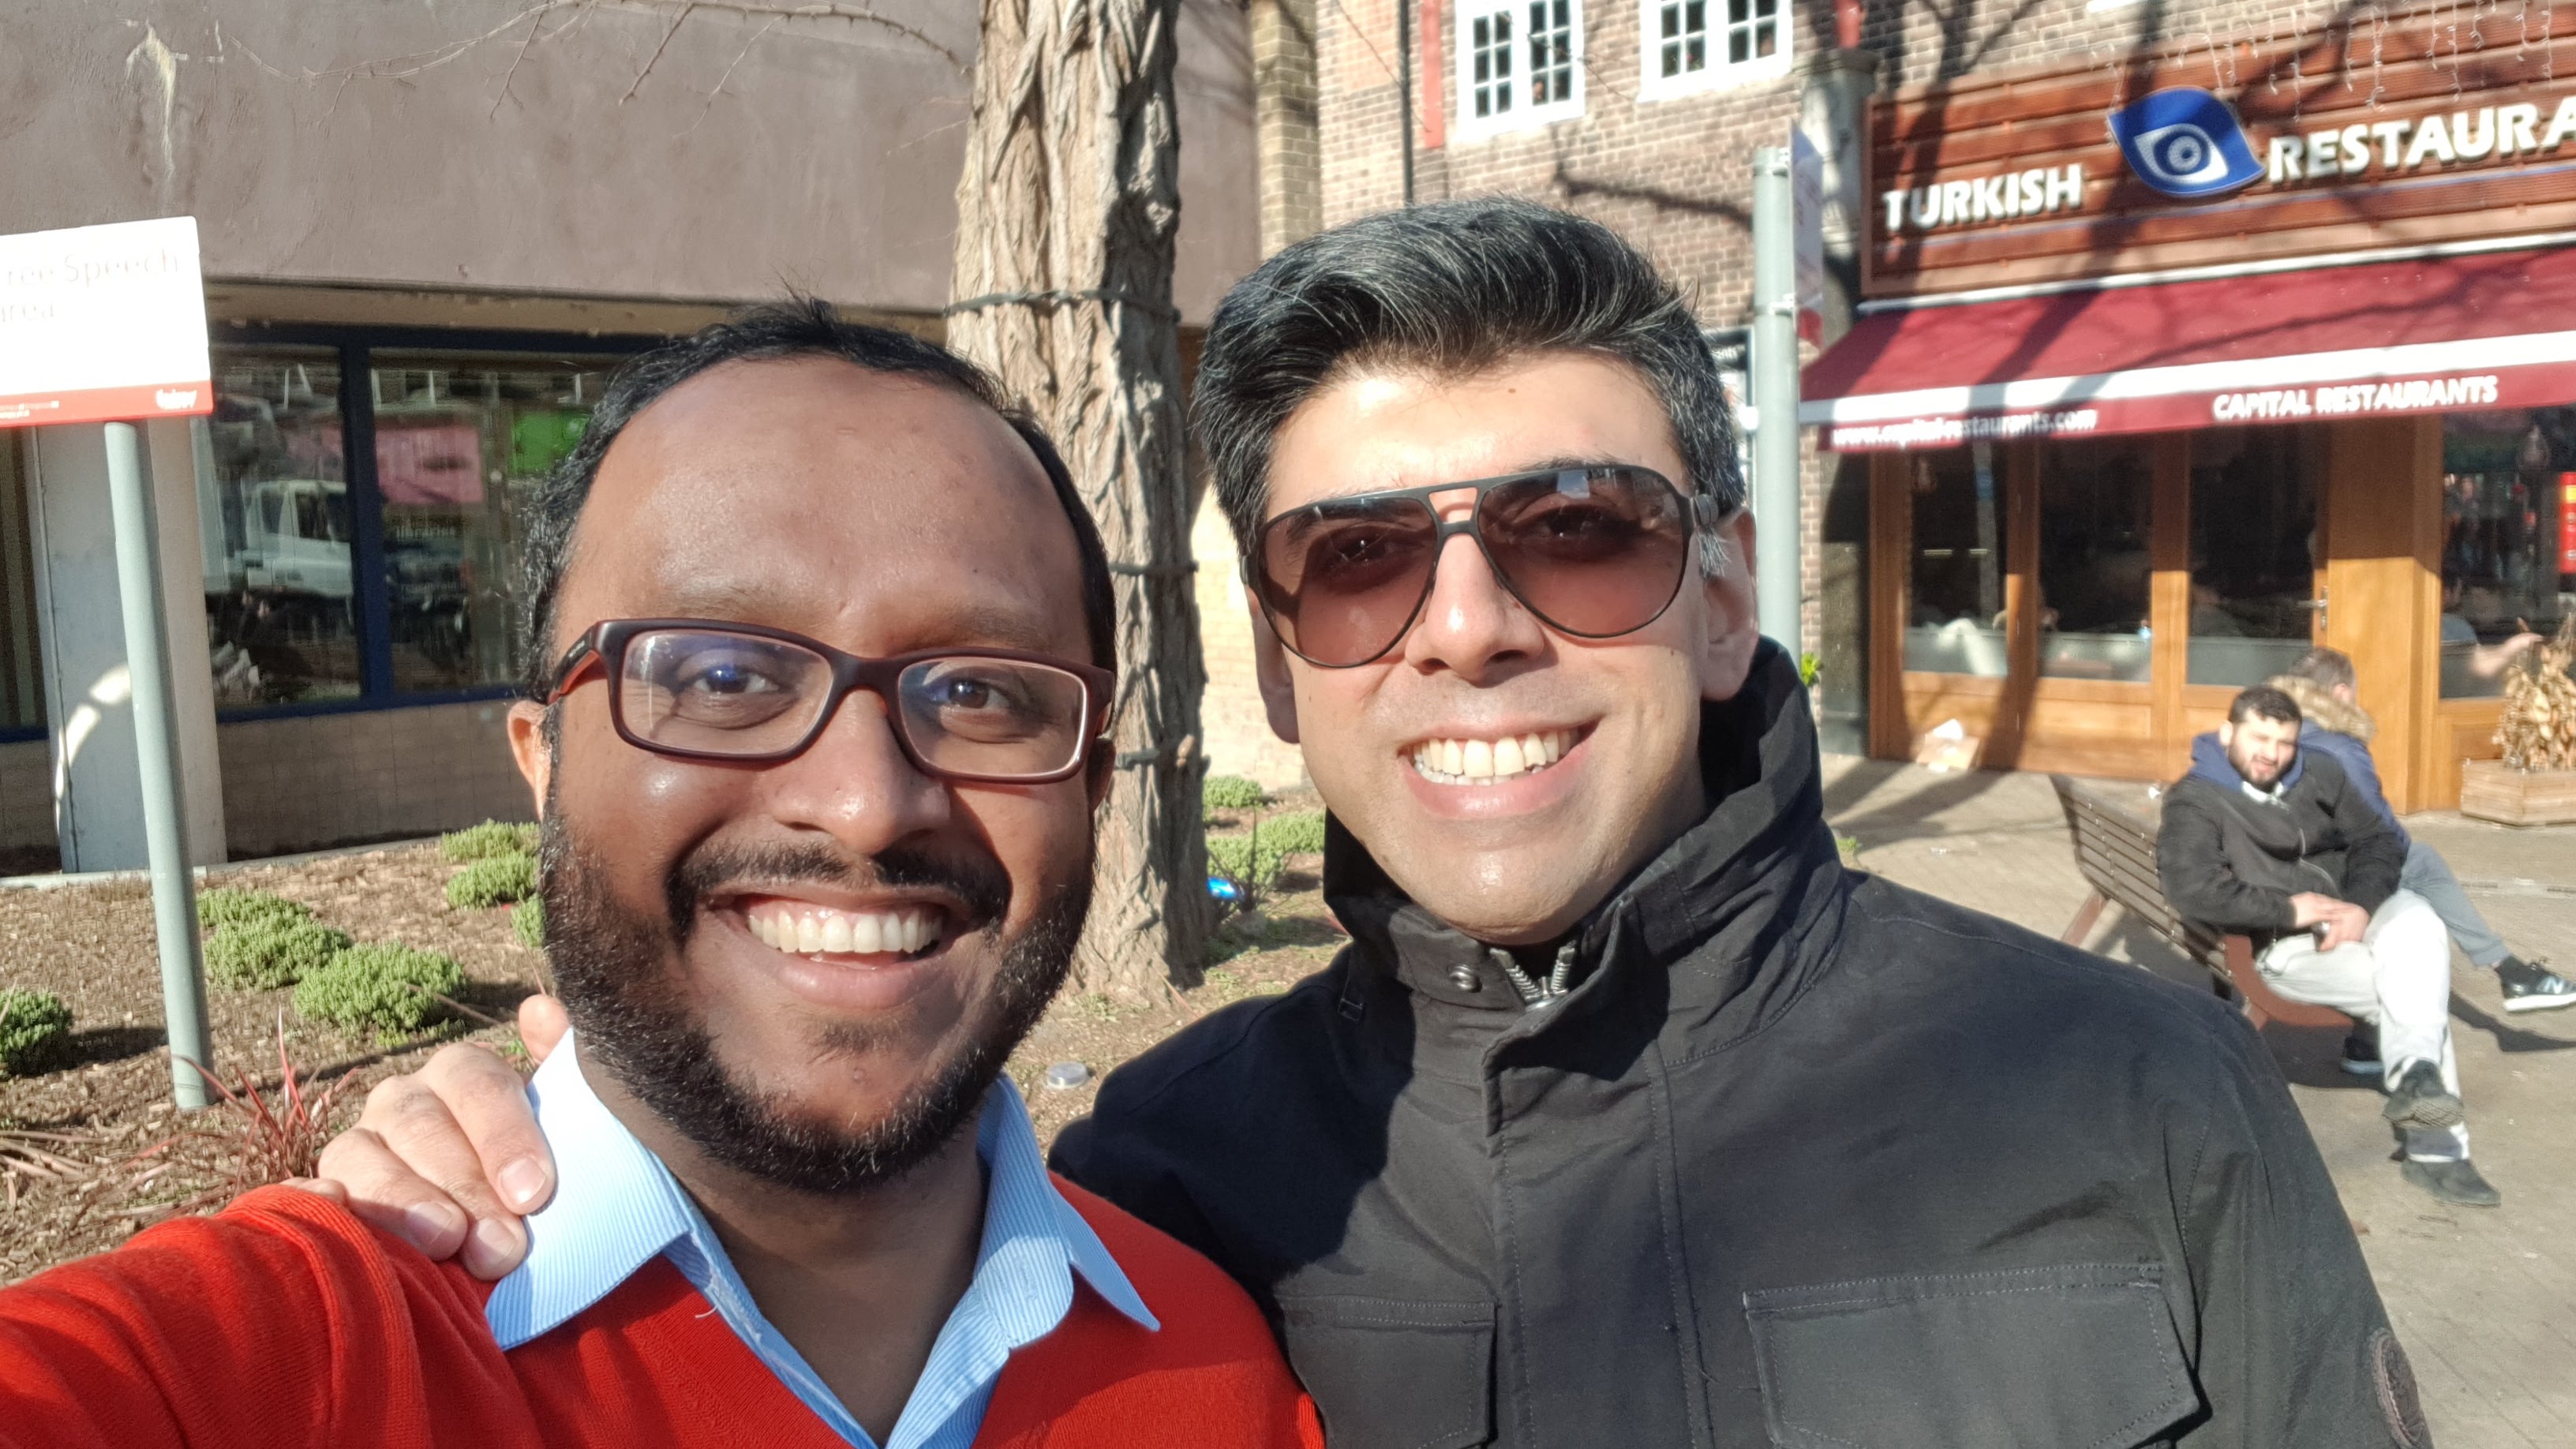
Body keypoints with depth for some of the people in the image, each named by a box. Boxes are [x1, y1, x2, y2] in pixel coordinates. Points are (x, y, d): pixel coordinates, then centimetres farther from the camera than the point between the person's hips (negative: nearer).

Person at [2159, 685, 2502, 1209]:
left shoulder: (2318, 772, 10)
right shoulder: (2195, 802, -9)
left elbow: (2378, 841, 9)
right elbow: (2193, 889, -23)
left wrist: (2361, 906, -11)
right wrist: (2290, 909, -20)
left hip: (2364, 908, 5)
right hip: (2285, 944, -5)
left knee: (2419, 929, -27)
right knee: (2410, 986, -23)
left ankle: (2415, 1076, -31)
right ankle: (2436, 1148, -22)